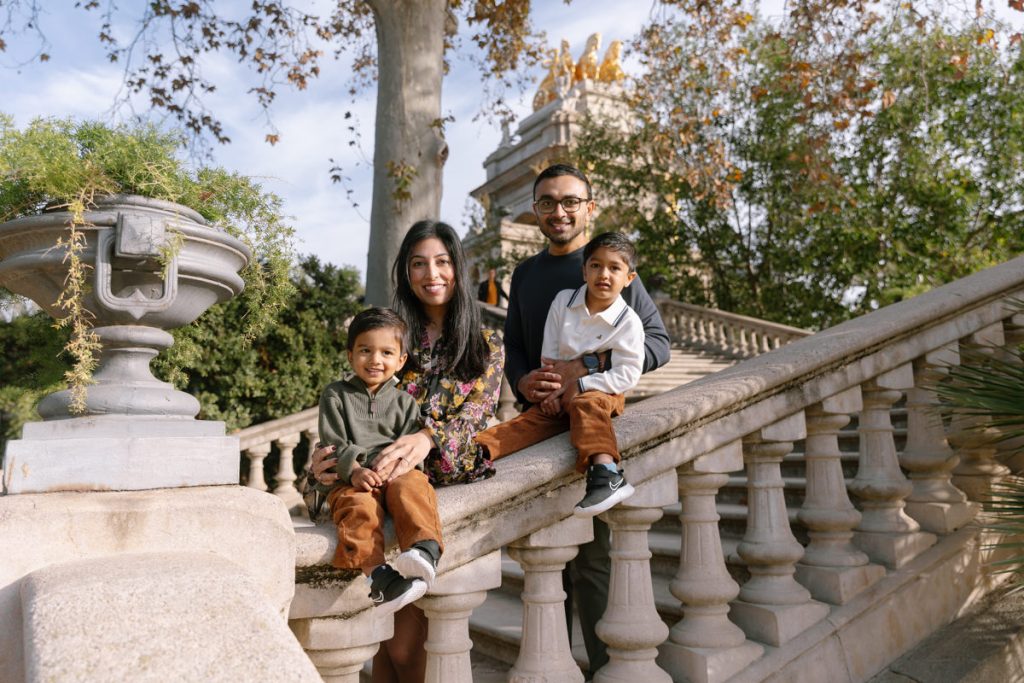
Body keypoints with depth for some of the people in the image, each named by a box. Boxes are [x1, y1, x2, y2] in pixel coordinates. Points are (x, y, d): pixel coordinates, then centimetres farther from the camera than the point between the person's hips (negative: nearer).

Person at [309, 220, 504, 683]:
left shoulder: (487, 345, 10)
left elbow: (474, 414, -5)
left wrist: (428, 438, -26)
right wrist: (327, 454, -16)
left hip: (461, 483, 0)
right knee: (392, 633, -13)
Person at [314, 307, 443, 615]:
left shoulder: (404, 401, 19)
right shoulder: (336, 395, 16)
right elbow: (334, 444, 4)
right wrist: (354, 470, -16)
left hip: (395, 473, 1)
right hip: (350, 480, -1)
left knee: (410, 487, -34)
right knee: (361, 506, -35)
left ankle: (425, 549, -52)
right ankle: (376, 573, -51)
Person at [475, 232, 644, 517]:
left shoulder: (628, 321, -9)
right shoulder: (563, 301, 2)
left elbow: (626, 375, -15)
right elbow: (549, 357, 7)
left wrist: (576, 386, -18)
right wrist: (553, 390, -6)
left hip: (602, 393, -4)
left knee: (585, 405, -36)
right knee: (531, 420, -20)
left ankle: (605, 473, -57)